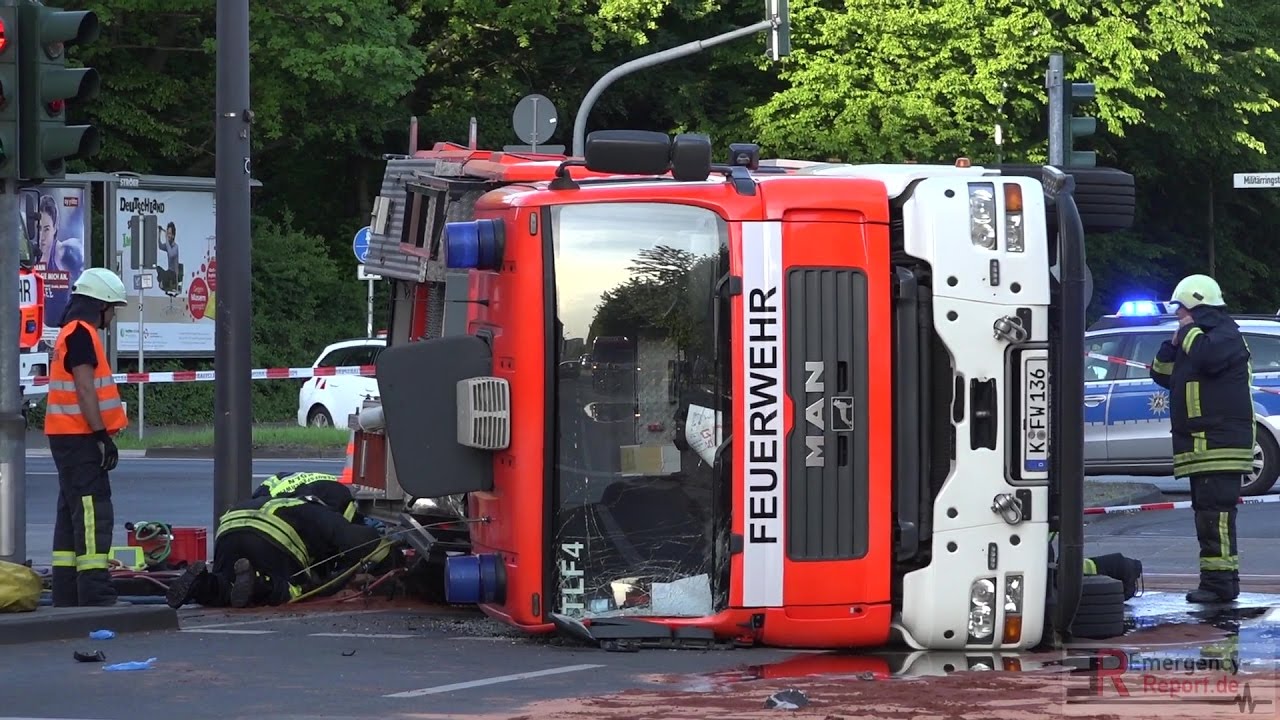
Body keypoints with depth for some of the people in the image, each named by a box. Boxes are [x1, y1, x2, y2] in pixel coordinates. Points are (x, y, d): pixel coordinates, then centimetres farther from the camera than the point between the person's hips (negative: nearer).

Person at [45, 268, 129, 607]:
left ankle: (66, 597, 16)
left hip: (70, 438, 11)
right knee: (94, 515, -13)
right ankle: (95, 595, -17)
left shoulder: (73, 333, 20)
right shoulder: (81, 333, -13)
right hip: (80, 438, -11)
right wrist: (102, 435, -21)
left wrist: (101, 436, 22)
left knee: (72, 515, 13)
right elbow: (85, 389, -20)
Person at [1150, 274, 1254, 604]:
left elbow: (1208, 356, -30)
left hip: (1219, 442, -11)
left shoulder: (1225, 333, -7)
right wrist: (1174, 343, 9)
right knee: (1208, 513, 13)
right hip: (1202, 444, 11)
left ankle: (1219, 582, -20)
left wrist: (1188, 332, -11)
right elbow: (1162, 374, 25)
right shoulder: (1195, 336, 24)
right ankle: (1224, 579, 18)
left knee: (1214, 512, -16)